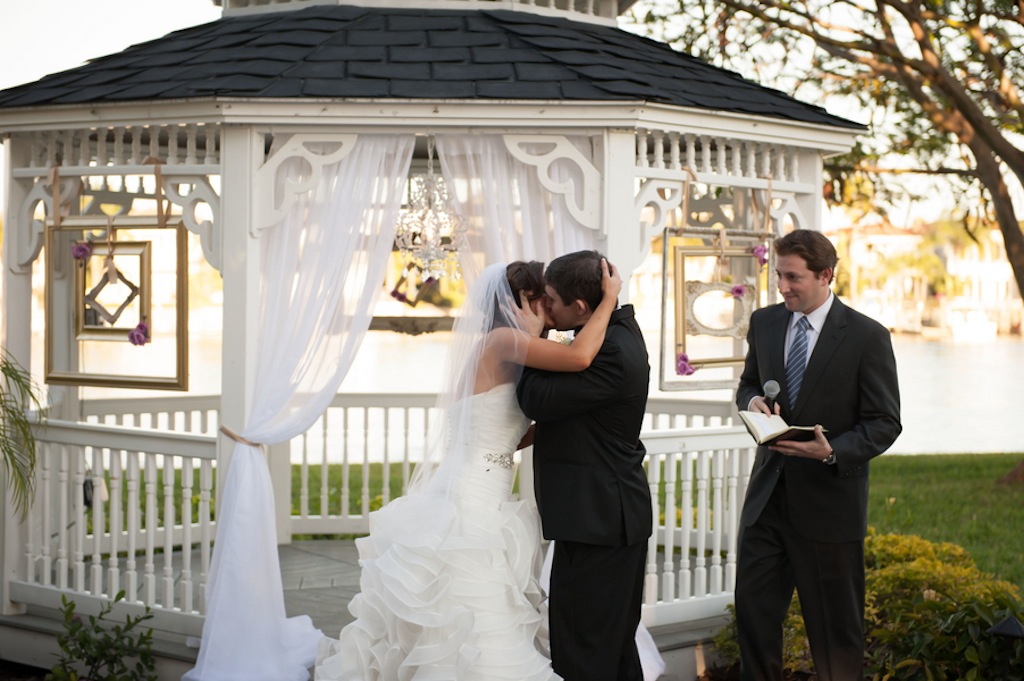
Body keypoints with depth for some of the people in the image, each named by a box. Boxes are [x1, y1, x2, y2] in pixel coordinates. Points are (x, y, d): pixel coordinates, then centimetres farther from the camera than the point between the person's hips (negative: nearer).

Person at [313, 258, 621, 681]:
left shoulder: (504, 350, 16)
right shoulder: (502, 340, -11)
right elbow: (579, 356, -25)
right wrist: (609, 298, -12)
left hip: (481, 507, 10)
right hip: (469, 510, -10)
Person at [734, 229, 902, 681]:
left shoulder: (867, 336, -10)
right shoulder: (764, 323, 6)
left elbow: (884, 423, -9)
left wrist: (832, 451, -26)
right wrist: (752, 402, -5)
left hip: (829, 501, -5)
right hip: (768, 494, 5)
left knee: (834, 627, 7)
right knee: (753, 609, 7)